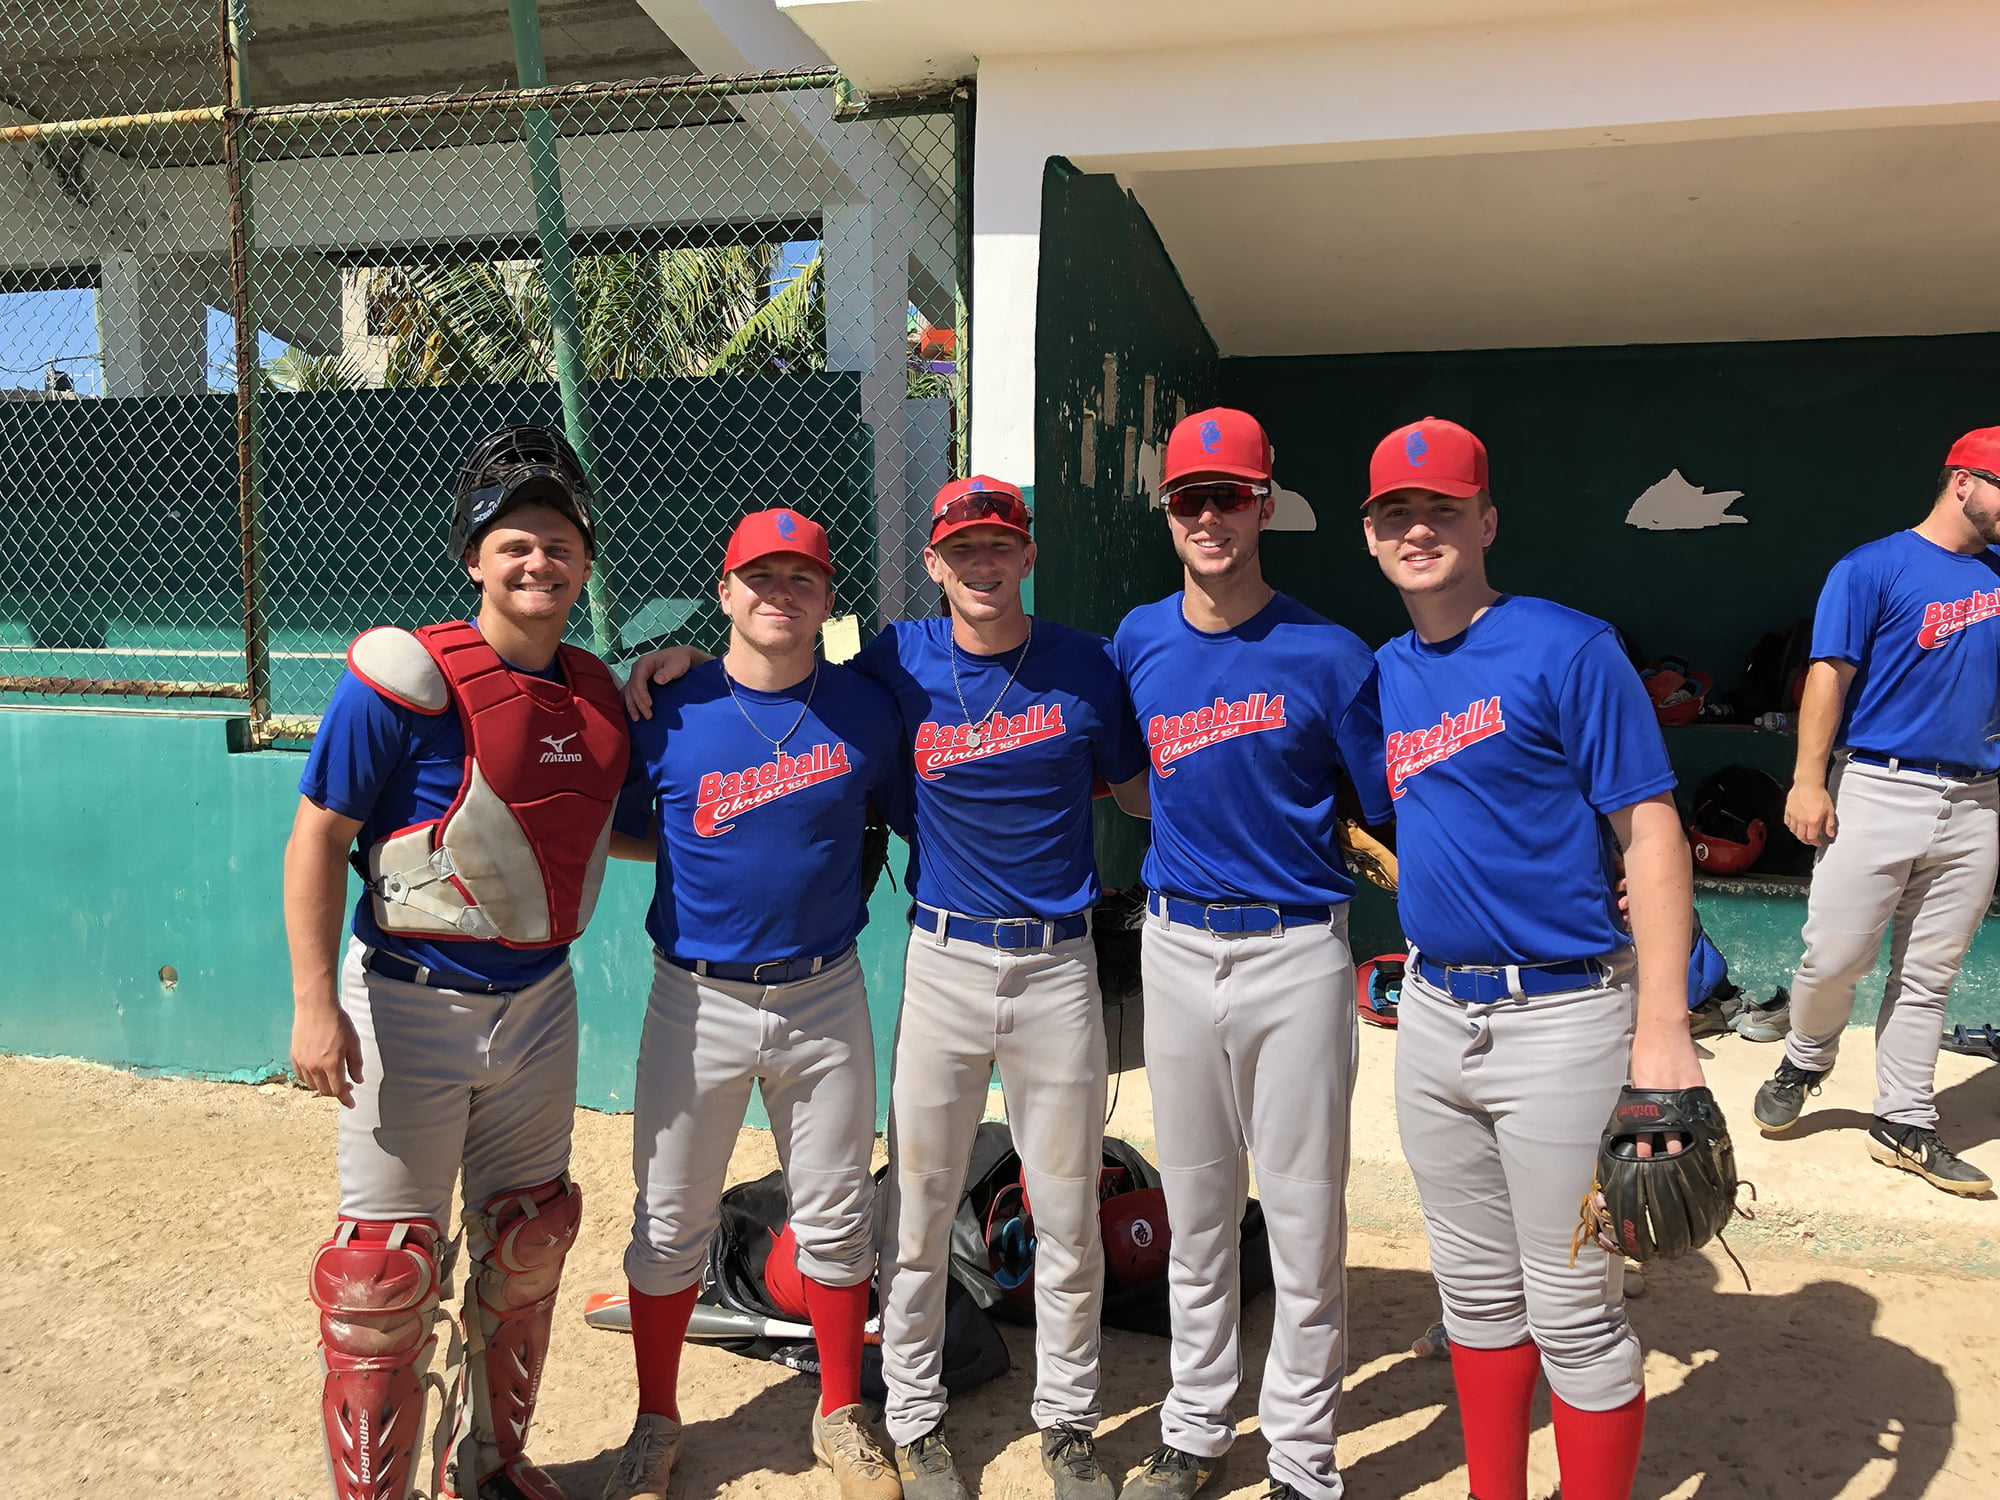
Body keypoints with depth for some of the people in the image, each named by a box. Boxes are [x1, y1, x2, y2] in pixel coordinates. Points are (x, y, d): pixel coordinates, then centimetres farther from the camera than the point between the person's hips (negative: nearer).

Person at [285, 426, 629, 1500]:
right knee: (388, 1265, 4)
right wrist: (315, 1004, -18)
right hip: (411, 1004, -6)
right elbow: (317, 837, -14)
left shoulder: (599, 692, 3)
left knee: (525, 1241, 18)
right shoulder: (407, 679, -16)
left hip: (539, 999, 6)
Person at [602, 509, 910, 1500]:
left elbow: (913, 818, 11)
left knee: (837, 1218, 11)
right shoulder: (668, 712, -5)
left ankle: (840, 1417, 31)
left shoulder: (866, 708, -1)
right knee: (669, 1222, 10)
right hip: (698, 1002, -1)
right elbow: (617, 833, 6)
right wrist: (716, 845, -3)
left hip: (826, 998, 1)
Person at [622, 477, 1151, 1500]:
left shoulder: (1085, 665, -1)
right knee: (919, 1206, 8)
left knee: (1068, 1214, 10)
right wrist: (688, 658, -1)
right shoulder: (899, 660, -1)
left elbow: (1141, 790, 10)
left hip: (1057, 965, 0)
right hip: (942, 959, 0)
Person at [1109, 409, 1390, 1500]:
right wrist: (1204, 834, 9)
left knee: (1305, 1217, 5)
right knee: (1194, 1208, 16)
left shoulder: (1329, 655, -8)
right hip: (1176, 947, 4)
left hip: (1297, 953, -3)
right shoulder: (1138, 641, 3)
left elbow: (1397, 813, -4)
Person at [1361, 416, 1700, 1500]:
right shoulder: (1382, 673, 9)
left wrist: (1663, 1029, -19)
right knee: (1475, 1288, 19)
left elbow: (1650, 833, -14)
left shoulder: (1566, 649, -11)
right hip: (1432, 1012, 7)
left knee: (1574, 1312, 4)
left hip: (1560, 1021, -6)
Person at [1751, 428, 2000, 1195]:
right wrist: (1808, 780, -15)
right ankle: (1804, 1063, 24)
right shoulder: (1873, 568, -2)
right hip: (1879, 791, -5)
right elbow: (1829, 674, -9)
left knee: (1928, 976, 8)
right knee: (1834, 957, -4)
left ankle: (1904, 1125, 18)